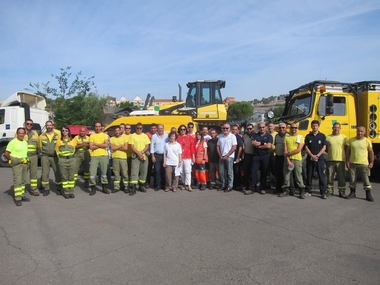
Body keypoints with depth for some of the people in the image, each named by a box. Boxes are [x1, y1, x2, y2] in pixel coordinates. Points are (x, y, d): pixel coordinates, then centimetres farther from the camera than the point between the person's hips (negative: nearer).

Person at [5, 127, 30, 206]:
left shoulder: (25, 142, 12)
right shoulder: (13, 142, -9)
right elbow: (6, 153, -9)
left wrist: (26, 160, 13)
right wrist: (11, 160, -2)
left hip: (25, 163, 7)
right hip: (16, 164, -7)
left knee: (23, 181, 12)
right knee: (17, 181, -11)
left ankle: (22, 195, 22)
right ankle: (18, 199, -10)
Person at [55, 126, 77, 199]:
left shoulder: (73, 140, 8)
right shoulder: (59, 141, 5)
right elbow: (57, 150, 13)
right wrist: (60, 156, 9)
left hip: (71, 159, 1)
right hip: (62, 160, -1)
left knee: (71, 176, 2)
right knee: (64, 177, 0)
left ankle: (71, 192, 9)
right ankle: (66, 192, 6)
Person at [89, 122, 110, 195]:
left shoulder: (105, 135, 8)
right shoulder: (92, 136, 6)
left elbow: (106, 145, -7)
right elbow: (91, 147, -4)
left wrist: (96, 144, -7)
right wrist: (101, 145, -5)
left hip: (104, 155, 1)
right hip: (94, 156, -1)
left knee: (104, 172, 8)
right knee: (92, 172, -5)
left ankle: (104, 188, 19)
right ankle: (93, 188, 6)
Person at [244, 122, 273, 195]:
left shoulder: (269, 136, 3)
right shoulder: (255, 135, 11)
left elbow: (268, 146, -11)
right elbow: (253, 143, -6)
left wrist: (259, 145, -4)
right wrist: (264, 144, -9)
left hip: (265, 156, -1)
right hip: (256, 156, 2)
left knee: (264, 173, 6)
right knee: (253, 172, -2)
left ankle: (262, 188, 16)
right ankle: (251, 188, 1)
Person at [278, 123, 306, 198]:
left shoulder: (300, 137, 5)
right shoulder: (286, 137, 10)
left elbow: (299, 150, -7)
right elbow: (285, 151, 2)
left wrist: (288, 153, -10)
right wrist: (288, 160, -9)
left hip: (297, 159, -2)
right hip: (288, 159, 2)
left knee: (298, 176, -2)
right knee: (286, 176, 4)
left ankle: (302, 192, 8)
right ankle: (286, 191, 14)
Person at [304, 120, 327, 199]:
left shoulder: (322, 136, 2)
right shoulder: (308, 136, 5)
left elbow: (324, 147, -2)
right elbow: (306, 147, 2)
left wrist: (317, 155, -13)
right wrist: (312, 155, -11)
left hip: (320, 159, -1)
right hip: (310, 159, 1)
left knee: (322, 176, -1)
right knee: (309, 176, 7)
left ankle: (323, 192, 5)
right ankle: (308, 191, 16)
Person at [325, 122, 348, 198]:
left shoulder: (344, 137, 4)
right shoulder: (328, 137, 4)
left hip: (341, 160, 0)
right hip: (330, 160, 1)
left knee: (341, 177, 5)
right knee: (330, 177, 7)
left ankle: (342, 192, 15)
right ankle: (329, 191, 19)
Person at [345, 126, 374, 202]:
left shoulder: (367, 141, -1)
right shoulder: (351, 140, 3)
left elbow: (371, 152, 3)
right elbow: (347, 151, 7)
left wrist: (371, 162, -2)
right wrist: (347, 161, 0)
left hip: (364, 164, -2)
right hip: (352, 163, 2)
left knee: (366, 180, 0)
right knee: (352, 179, 9)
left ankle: (368, 195, 10)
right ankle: (352, 193, 22)